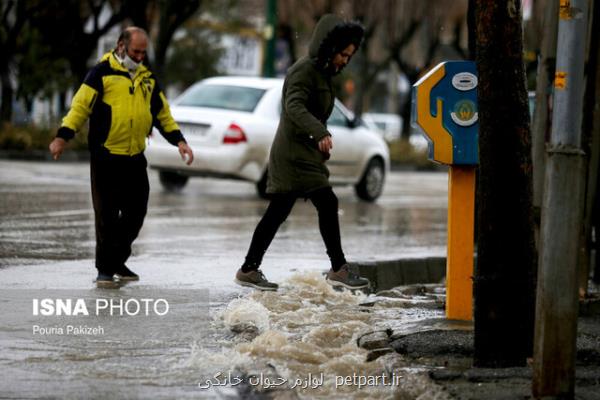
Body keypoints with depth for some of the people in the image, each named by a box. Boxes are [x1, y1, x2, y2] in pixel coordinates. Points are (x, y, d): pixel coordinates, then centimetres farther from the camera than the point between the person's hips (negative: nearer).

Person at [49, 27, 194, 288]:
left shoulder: (147, 78, 14)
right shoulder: (102, 73, -4)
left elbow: (162, 113, 20)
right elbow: (81, 105, -9)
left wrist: (179, 140, 9)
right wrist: (63, 137, -18)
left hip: (135, 158, 6)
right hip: (106, 156, -6)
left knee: (136, 211, 8)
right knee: (107, 215, -4)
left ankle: (117, 261, 25)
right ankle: (105, 270, 5)